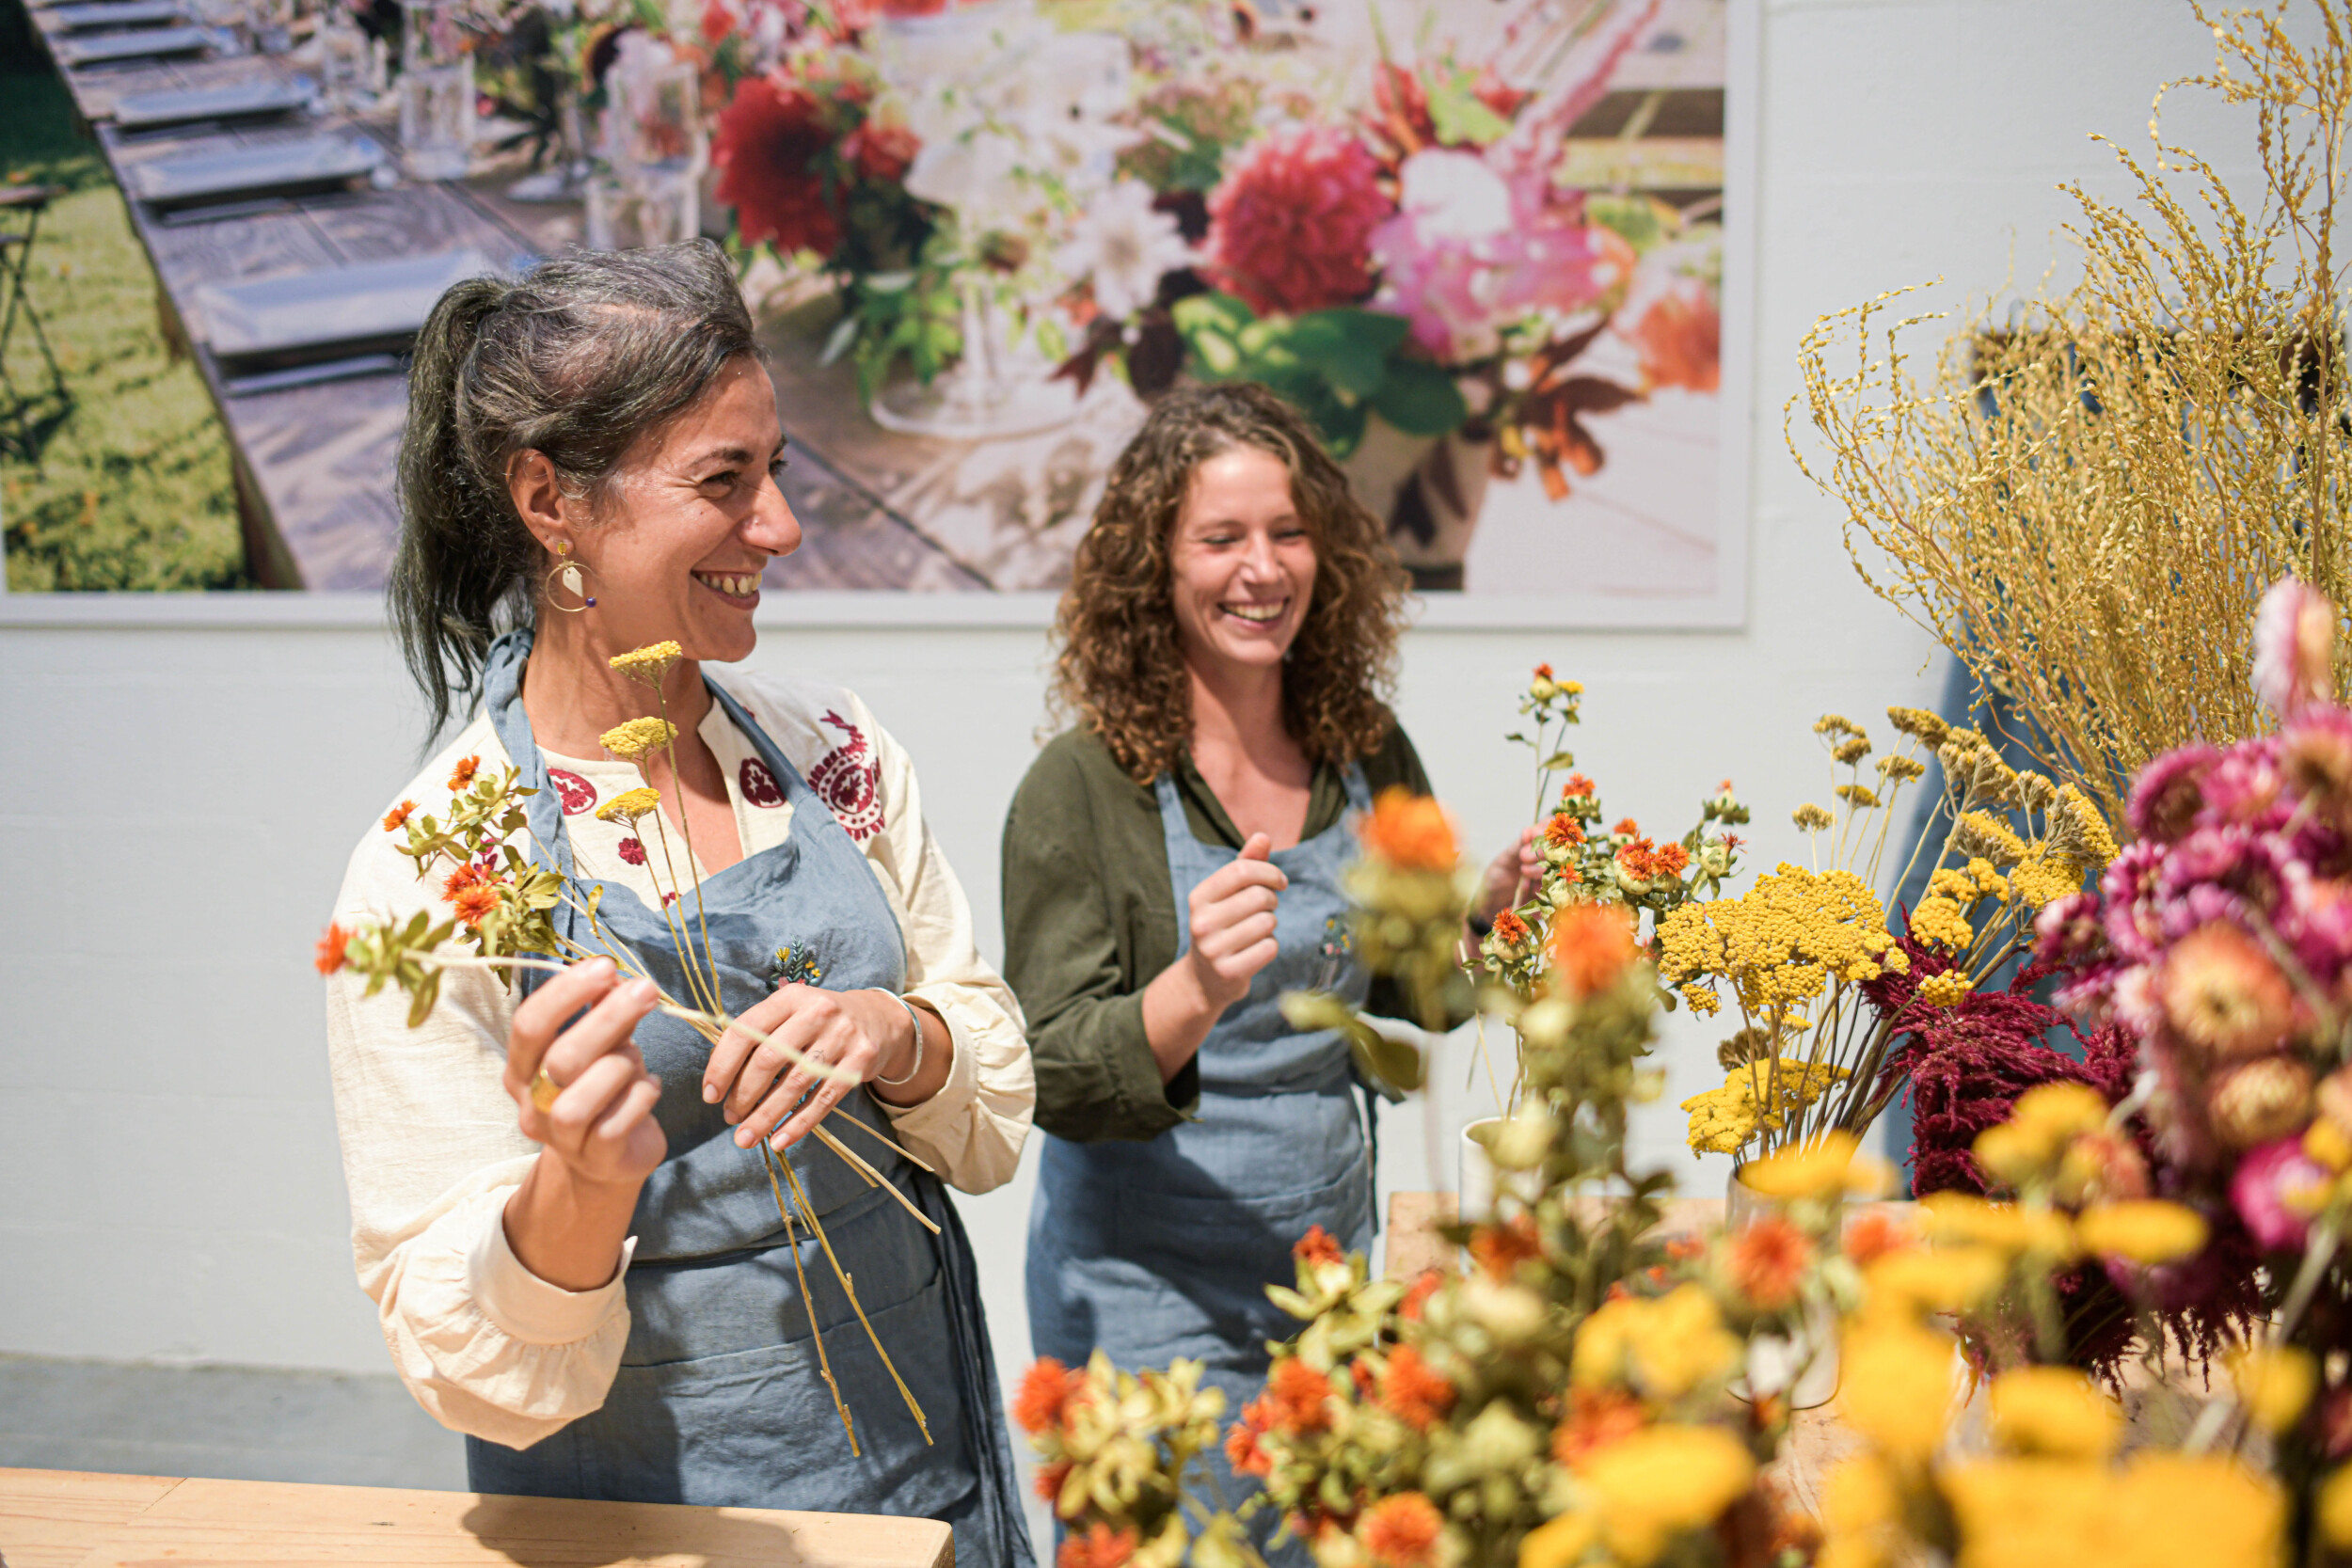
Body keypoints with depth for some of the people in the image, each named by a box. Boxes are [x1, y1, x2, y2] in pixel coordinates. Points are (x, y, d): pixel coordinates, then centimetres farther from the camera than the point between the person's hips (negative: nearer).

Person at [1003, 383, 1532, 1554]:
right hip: (1152, 1293, -5)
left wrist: (1487, 913, -6)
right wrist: (1194, 992, -36)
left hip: (1330, 1253, 5)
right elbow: (1054, 1080, -18)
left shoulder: (1367, 754, 0)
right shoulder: (1081, 787, -15)